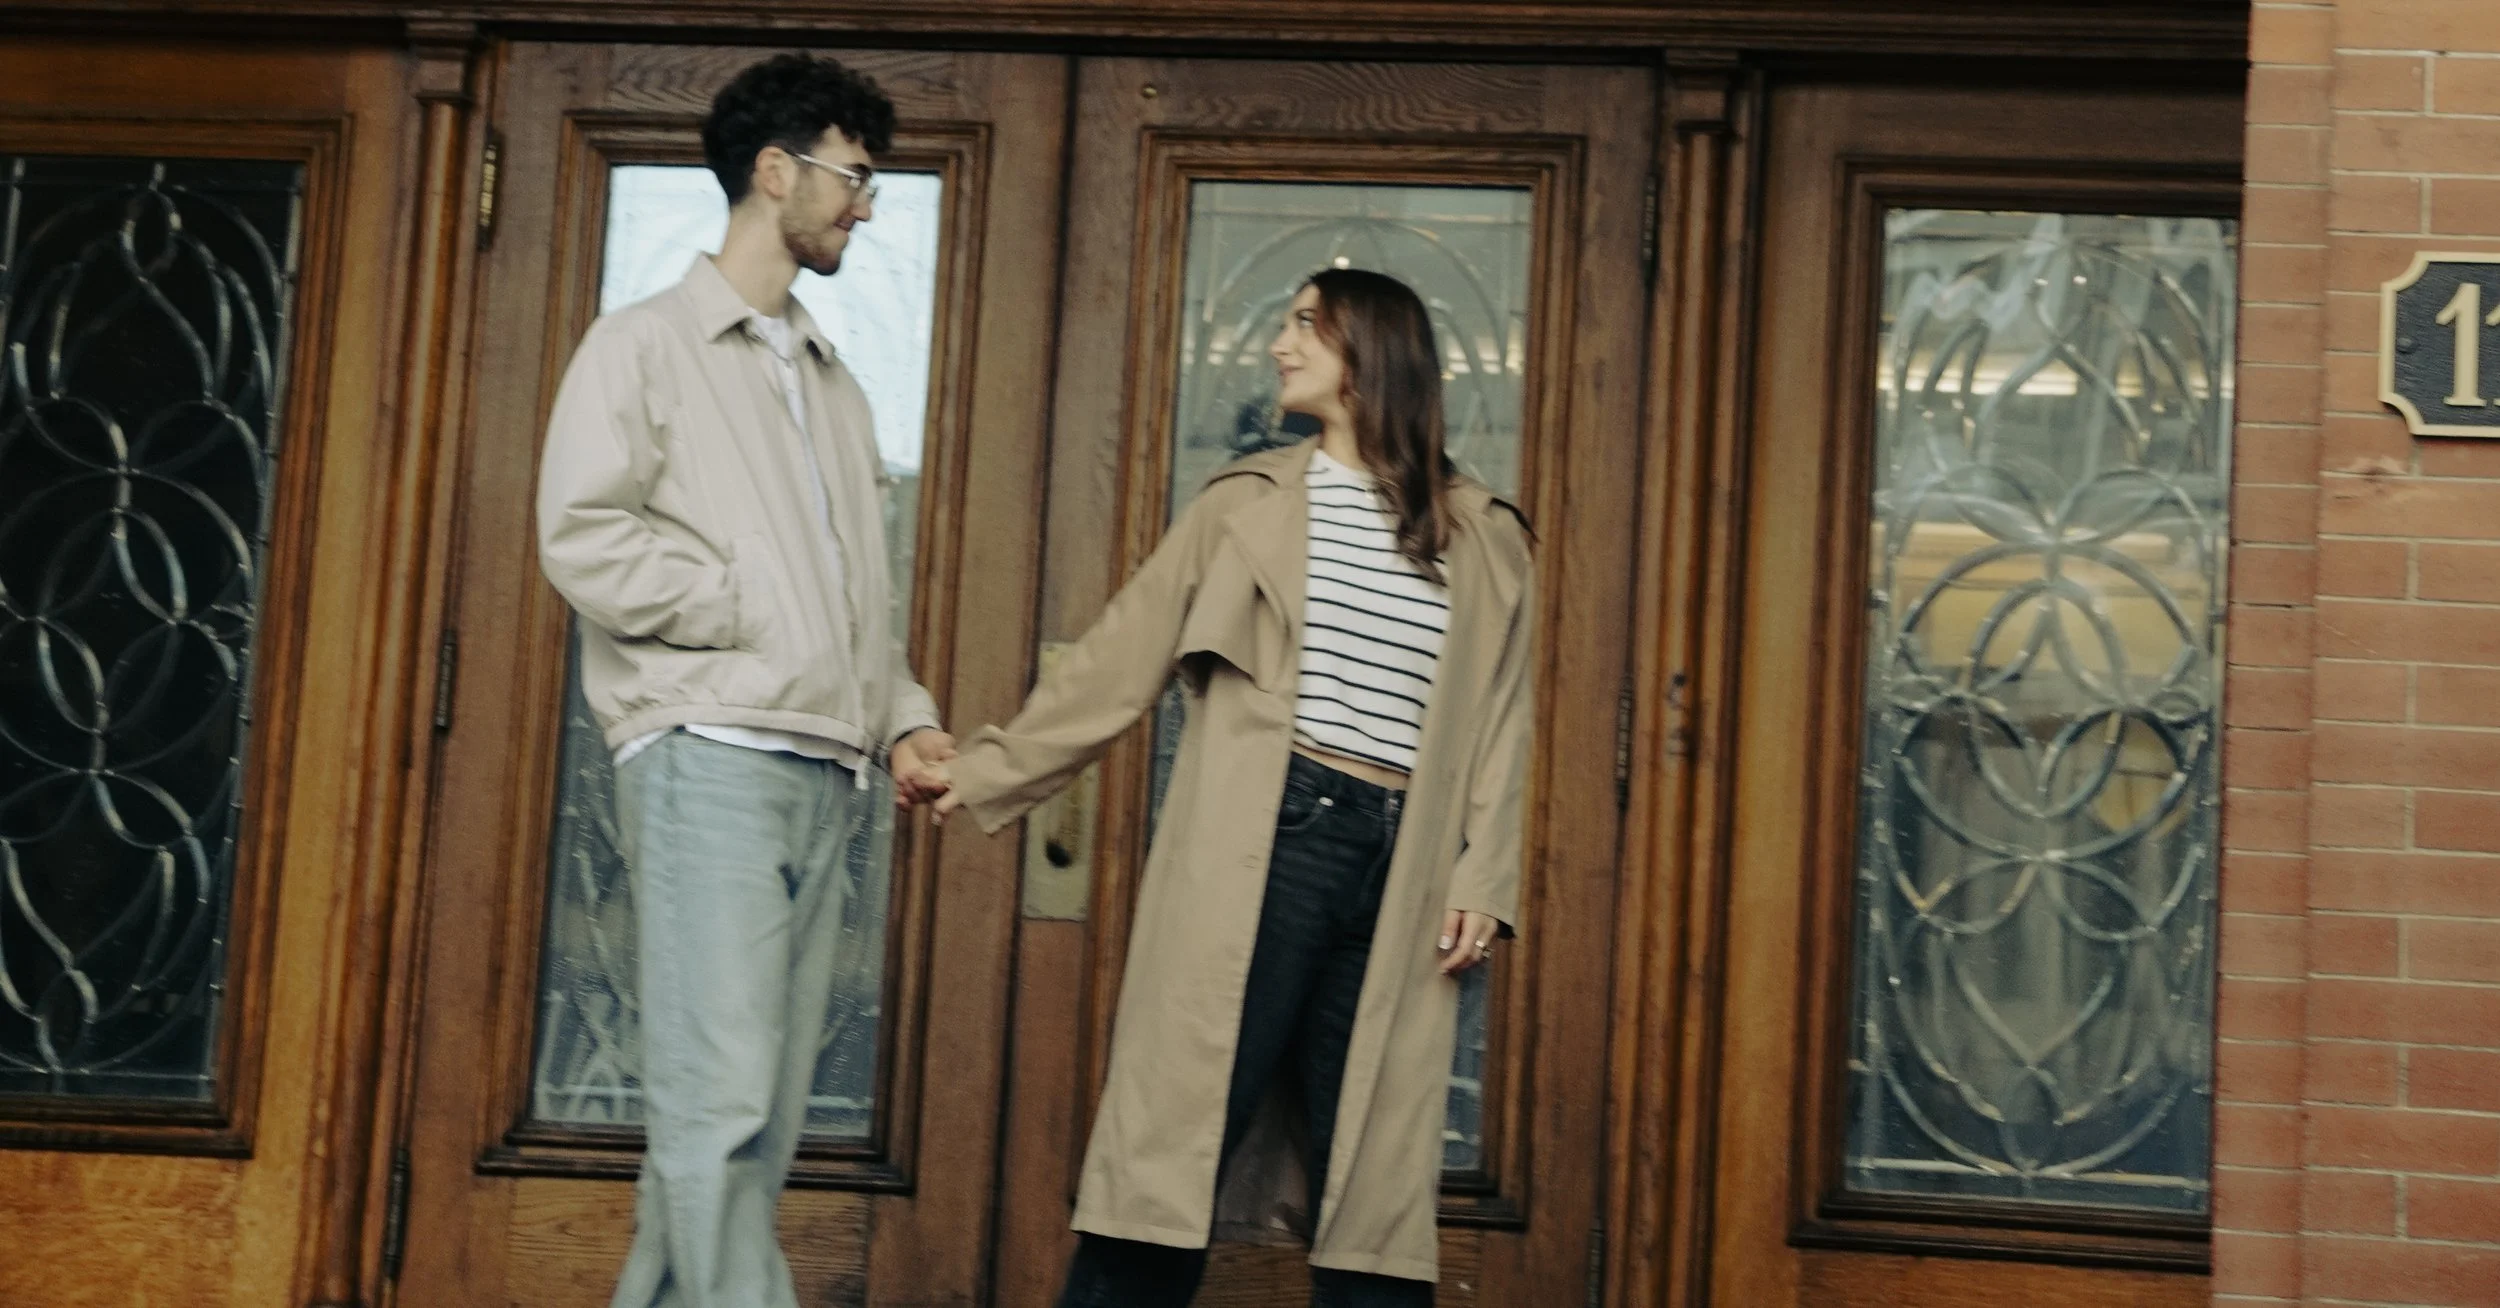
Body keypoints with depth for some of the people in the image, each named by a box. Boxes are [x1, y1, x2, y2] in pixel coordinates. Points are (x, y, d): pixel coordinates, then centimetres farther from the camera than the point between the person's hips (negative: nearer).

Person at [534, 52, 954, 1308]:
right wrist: (748, 611, -8)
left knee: (765, 1117, 4)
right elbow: (583, 537, -8)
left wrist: (903, 719, 7)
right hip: (710, 763, -7)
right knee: (721, 1100, -14)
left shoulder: (835, 387, 24)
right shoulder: (647, 344, 4)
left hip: (821, 776, 7)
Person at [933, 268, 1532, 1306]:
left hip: (1396, 875, 1)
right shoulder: (1247, 504, 11)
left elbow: (1497, 730, 10)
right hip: (1262, 847, -1)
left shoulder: (1485, 540, 12)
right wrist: (992, 773, 9)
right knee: (1178, 1141, -6)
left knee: (1377, 1177, 4)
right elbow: (1117, 662, 11)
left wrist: (1484, 883, -1)